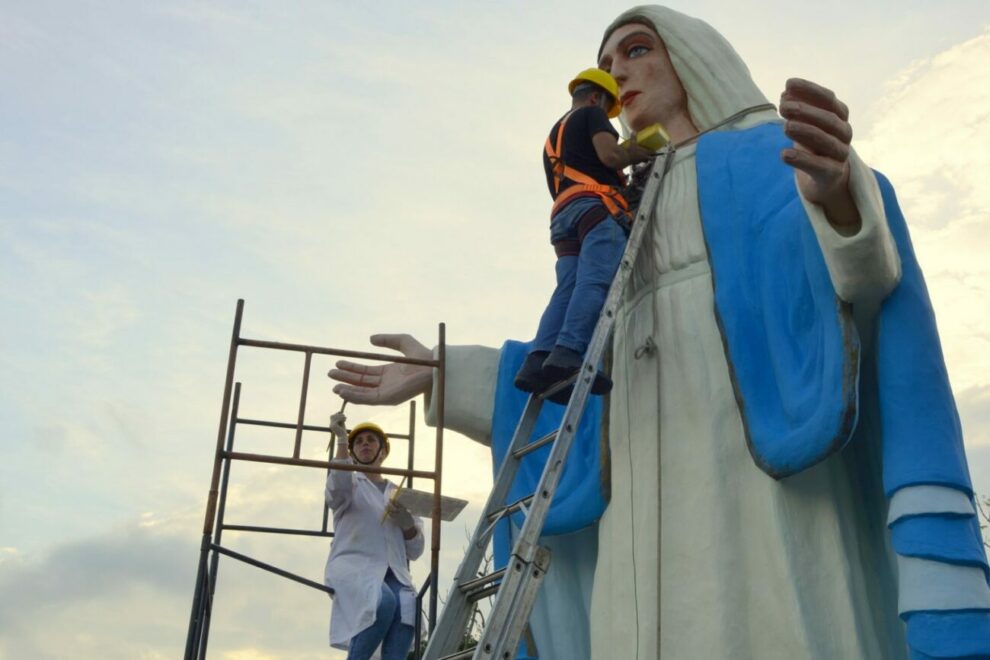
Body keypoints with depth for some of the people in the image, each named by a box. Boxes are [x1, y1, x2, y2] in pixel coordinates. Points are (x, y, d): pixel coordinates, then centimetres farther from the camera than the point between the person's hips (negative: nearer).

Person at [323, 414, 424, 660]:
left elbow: (415, 550, 20)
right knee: (384, 603, -36)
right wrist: (341, 439, -9)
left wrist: (406, 521, 0)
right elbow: (338, 488, -11)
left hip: (393, 573, 3)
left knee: (406, 608, -31)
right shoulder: (349, 484, 18)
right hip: (353, 566, -3)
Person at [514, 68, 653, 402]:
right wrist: (640, 152, 13)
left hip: (562, 215, 7)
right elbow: (610, 155, -6)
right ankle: (567, 354, -40)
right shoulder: (591, 115, 13)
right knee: (596, 282, -22)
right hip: (597, 206, -7)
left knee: (568, 290, -8)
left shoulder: (553, 135, 37)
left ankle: (537, 361, -27)